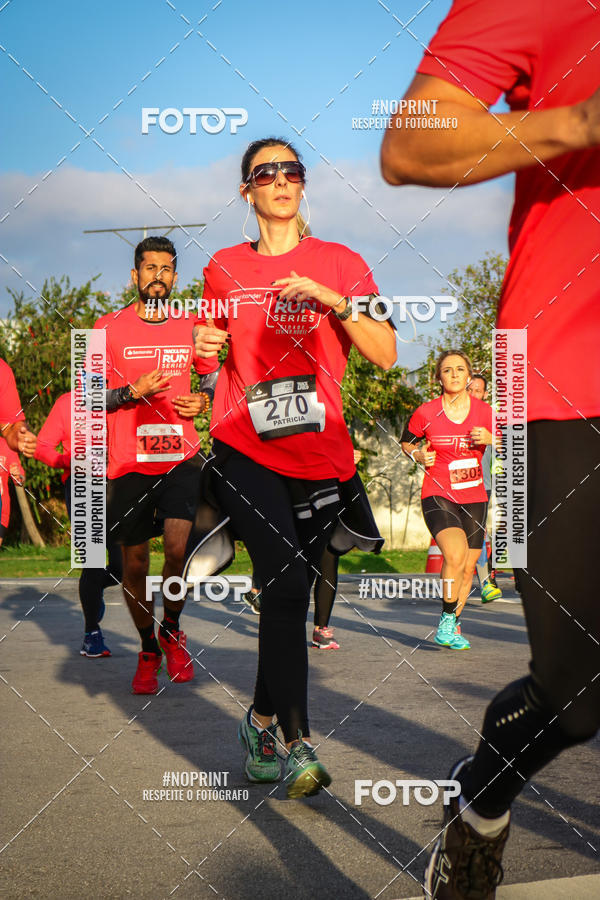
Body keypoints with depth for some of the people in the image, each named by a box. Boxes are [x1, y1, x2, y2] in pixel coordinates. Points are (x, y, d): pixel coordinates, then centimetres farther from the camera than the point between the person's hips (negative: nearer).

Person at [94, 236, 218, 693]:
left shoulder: (191, 328, 10)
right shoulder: (108, 327, 2)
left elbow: (215, 376, 26)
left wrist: (204, 401, 5)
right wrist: (134, 392, -13)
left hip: (181, 455, 1)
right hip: (128, 461, -1)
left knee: (180, 545, -19)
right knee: (134, 562, 5)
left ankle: (172, 629, 9)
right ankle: (148, 650, 26)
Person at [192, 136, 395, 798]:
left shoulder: (340, 264, 7)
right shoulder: (224, 267, 12)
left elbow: (385, 354, -1)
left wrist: (331, 298, -14)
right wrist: (205, 347, 2)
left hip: (319, 454, 1)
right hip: (245, 451, -1)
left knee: (290, 588, 5)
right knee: (286, 578, -19)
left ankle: (261, 719, 27)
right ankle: (296, 742, -15)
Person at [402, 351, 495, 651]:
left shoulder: (485, 412, 0)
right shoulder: (426, 413, -3)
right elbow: (406, 441, 15)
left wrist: (491, 440, -10)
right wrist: (418, 455, -6)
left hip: (474, 499, 3)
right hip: (438, 496, -3)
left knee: (467, 569, 7)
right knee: (455, 555, -26)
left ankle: (452, 626, 29)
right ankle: (447, 618, -5)